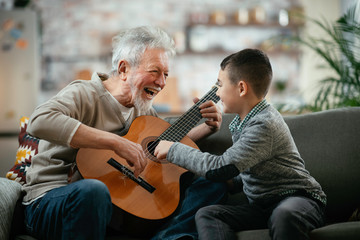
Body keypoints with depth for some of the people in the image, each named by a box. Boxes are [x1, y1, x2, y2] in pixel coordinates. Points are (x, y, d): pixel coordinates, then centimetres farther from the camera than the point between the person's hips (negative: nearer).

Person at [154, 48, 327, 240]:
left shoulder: (264, 125, -20)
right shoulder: (242, 121, 11)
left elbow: (220, 168, -26)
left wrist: (174, 150, -14)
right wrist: (233, 182, 2)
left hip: (297, 198, -8)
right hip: (262, 204, 8)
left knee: (284, 215, -43)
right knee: (206, 215, -15)